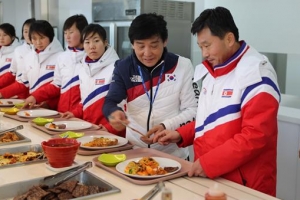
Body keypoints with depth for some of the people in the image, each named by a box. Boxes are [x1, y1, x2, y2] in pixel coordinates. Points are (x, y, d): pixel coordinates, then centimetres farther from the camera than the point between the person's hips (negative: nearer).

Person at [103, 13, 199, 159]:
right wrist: (114, 113, -25)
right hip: (134, 150, 2)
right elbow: (109, 102, -2)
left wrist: (167, 126, -20)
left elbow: (192, 110, -4)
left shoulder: (183, 66, -4)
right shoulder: (123, 67, 1)